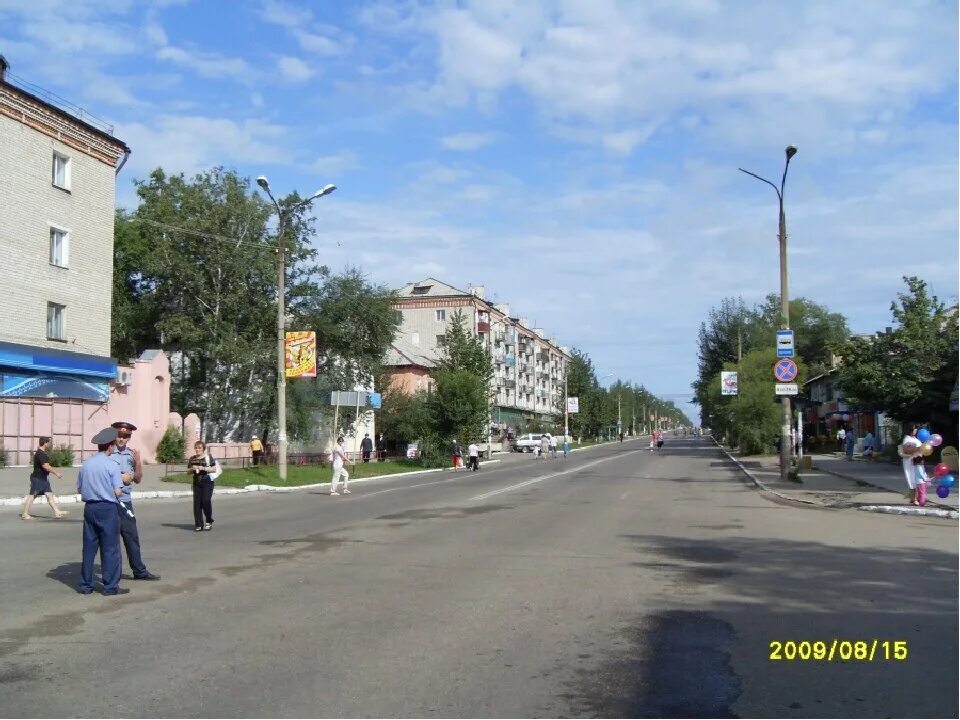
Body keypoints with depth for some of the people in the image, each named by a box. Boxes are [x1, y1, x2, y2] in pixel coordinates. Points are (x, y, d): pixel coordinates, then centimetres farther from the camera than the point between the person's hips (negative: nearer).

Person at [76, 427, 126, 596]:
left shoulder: (86, 464, 5)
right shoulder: (112, 465, -12)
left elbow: (79, 488, 12)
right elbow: (118, 492, -13)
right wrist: (122, 482, 7)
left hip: (89, 507, 6)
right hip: (107, 508, -6)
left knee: (89, 546, 12)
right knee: (110, 548, 2)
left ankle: (85, 585, 17)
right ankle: (110, 586, 5)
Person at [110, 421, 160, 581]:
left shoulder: (131, 454, 10)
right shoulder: (108, 453, -8)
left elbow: (137, 479, 13)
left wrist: (138, 462, -2)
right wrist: (119, 478, -12)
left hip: (126, 501, 6)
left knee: (132, 537, 12)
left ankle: (139, 571, 21)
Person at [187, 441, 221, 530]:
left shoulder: (208, 457, -2)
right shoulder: (192, 459, 11)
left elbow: (214, 469, -6)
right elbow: (188, 471, 16)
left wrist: (203, 468, -17)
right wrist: (192, 469, -6)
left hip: (207, 482, -4)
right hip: (196, 482, 4)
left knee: (206, 501, -12)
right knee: (197, 502, 0)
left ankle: (209, 521, 9)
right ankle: (199, 524, 7)